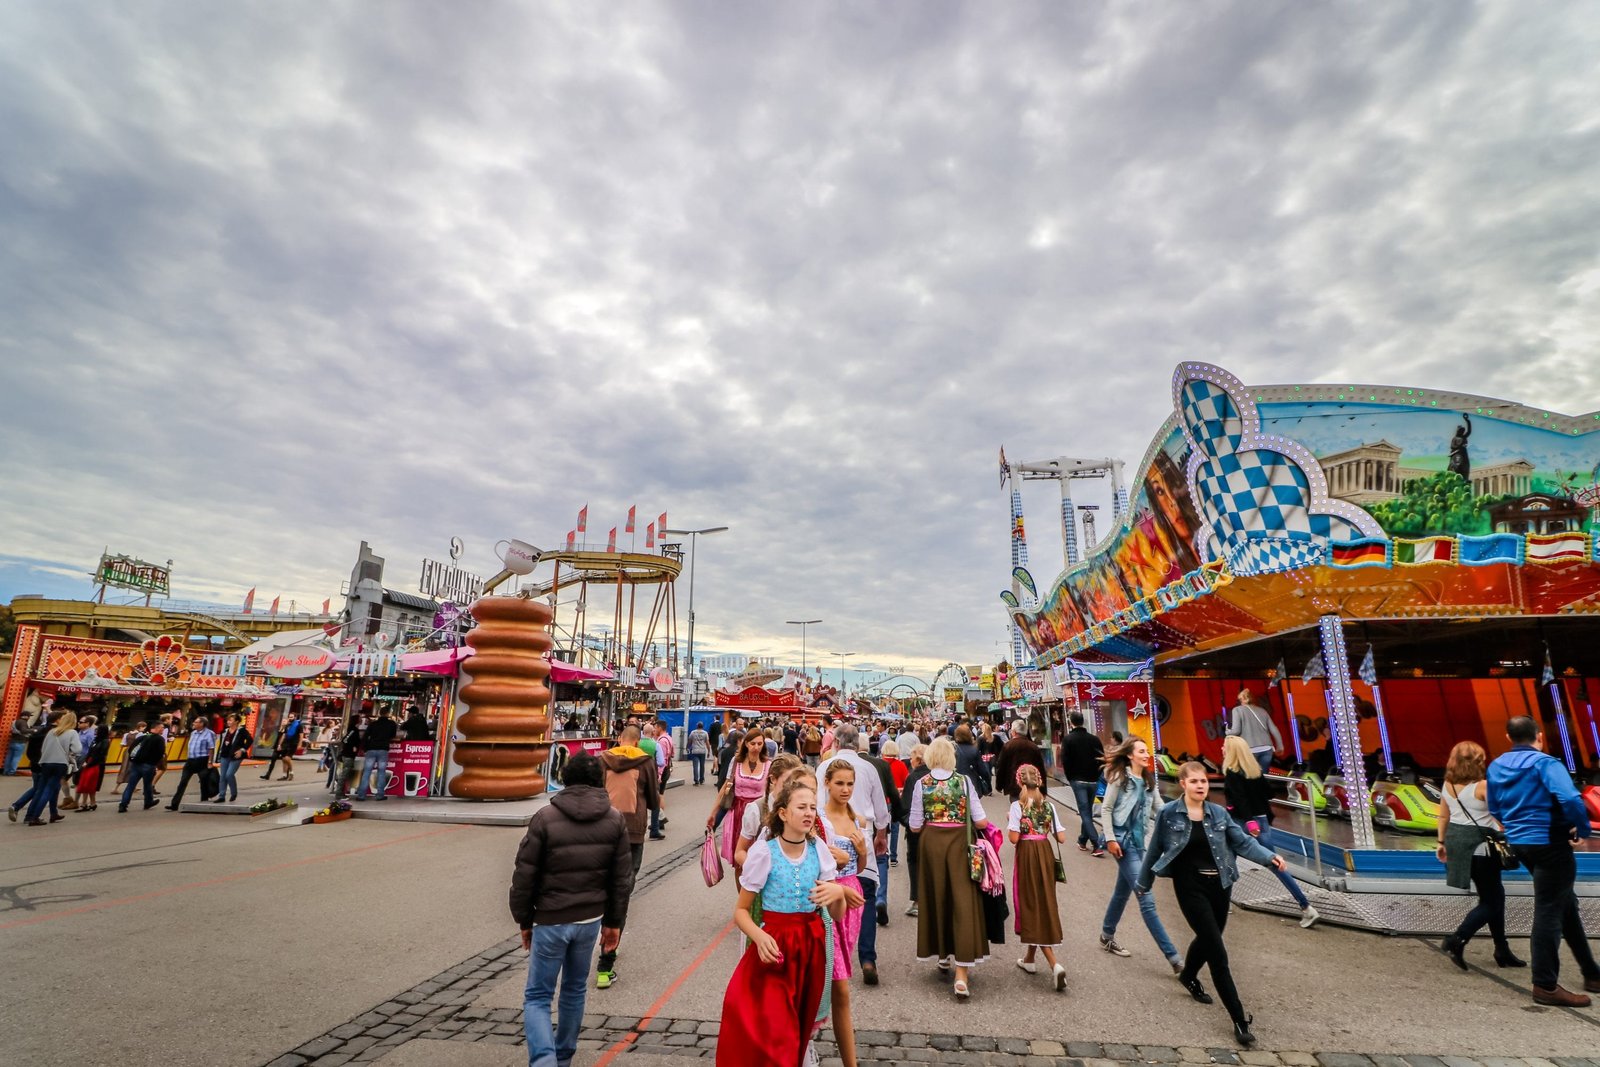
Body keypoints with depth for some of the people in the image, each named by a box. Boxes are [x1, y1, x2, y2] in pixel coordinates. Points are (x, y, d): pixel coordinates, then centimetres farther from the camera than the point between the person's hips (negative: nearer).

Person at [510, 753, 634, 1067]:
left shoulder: (545, 817, -13)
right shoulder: (614, 819, -4)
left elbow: (524, 876, -9)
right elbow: (622, 879, 0)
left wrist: (524, 921, 4)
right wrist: (614, 922, 11)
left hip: (550, 921, -3)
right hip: (590, 918, 4)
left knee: (537, 996, 10)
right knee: (575, 989, 22)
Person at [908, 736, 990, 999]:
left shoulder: (921, 783, -6)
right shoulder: (964, 781, -7)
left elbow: (915, 826, -5)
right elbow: (980, 821, -8)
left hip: (930, 843, 1)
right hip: (958, 843, -1)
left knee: (936, 898, 17)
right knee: (962, 900, 1)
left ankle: (944, 955, 33)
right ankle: (961, 972, -4)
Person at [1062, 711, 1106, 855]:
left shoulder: (1068, 739, -7)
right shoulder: (1094, 739, 2)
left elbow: (1065, 762, -10)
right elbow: (1102, 759, 0)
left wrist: (1071, 778, 4)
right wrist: (1095, 776, 11)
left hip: (1078, 781, -4)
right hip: (1093, 781, 4)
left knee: (1084, 812, -2)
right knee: (1088, 811, 16)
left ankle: (1097, 845, -11)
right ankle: (1082, 841, 23)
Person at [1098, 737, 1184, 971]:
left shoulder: (1149, 780, 10)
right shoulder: (1120, 777, -11)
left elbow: (1160, 809, 5)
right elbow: (1106, 809, -10)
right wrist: (1110, 839, -15)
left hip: (1139, 840, 8)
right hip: (1123, 840, -8)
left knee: (1122, 892, 19)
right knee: (1146, 900, -7)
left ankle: (1107, 936, 36)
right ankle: (1173, 957, -5)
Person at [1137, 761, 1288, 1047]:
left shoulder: (1218, 814, 1)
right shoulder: (1169, 814, -11)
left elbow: (1242, 841, -3)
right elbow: (1155, 850, -2)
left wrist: (1270, 857, -22)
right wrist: (1142, 884, 6)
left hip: (1220, 885, 5)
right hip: (1191, 887, -5)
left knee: (1208, 938, 23)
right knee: (1218, 953, -7)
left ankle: (1188, 976, 52)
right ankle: (1240, 1020, 4)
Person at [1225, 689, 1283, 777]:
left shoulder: (1237, 710, 2)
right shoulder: (1262, 710, 17)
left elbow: (1236, 731, -6)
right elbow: (1274, 730, 15)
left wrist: (1228, 732, 15)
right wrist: (1280, 747, 25)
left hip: (1251, 750, -4)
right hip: (1266, 749, 4)